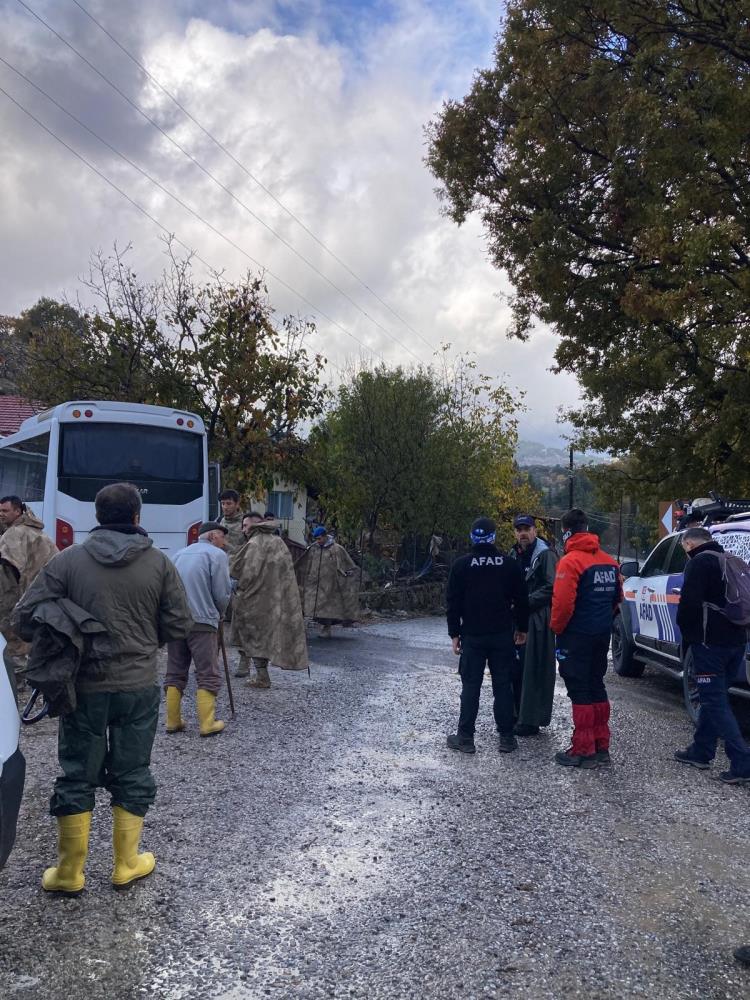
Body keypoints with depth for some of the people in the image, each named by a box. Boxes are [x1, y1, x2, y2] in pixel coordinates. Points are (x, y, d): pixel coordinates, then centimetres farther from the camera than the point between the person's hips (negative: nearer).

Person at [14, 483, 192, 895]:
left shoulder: (68, 560, -5)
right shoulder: (159, 563, -3)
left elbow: (26, 614, -6)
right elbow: (178, 625, -1)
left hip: (84, 687, 0)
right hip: (139, 687, 0)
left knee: (77, 776, 12)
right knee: (131, 775, 13)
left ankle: (69, 872, 21)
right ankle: (126, 865, 24)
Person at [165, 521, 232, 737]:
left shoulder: (179, 554, 17)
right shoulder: (217, 554, -1)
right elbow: (222, 594, -5)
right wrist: (218, 614, 13)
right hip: (202, 622, -6)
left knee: (175, 674, 13)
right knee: (207, 676, 1)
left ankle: (173, 721, 15)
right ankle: (207, 724, 1)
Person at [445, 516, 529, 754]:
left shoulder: (462, 565, -5)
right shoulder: (509, 564, -1)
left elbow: (453, 602, -4)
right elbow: (521, 600, 4)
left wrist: (454, 634, 3)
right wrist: (521, 628, 15)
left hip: (472, 636, -1)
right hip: (502, 636, 1)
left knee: (470, 686, 4)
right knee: (503, 686, 7)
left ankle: (465, 738, 7)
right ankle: (506, 737, 11)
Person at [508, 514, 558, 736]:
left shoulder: (545, 555, -8)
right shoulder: (513, 555, 15)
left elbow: (551, 588, -14)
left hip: (537, 622, -7)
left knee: (533, 671, -4)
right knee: (515, 669, 11)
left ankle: (531, 721, 3)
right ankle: (518, 715, 22)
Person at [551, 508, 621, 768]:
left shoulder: (570, 561, -16)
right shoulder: (609, 561, 9)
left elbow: (563, 602, -21)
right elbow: (617, 599, 17)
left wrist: (556, 627, -6)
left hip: (576, 637, -7)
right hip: (602, 635, 8)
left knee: (579, 691, 0)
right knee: (597, 687, 16)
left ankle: (583, 751, 4)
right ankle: (602, 747, 22)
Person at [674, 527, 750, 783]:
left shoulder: (699, 562, -10)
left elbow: (689, 603, -18)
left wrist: (686, 633, -4)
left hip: (710, 642, -9)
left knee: (714, 702, -5)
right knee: (713, 698, 17)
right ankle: (701, 751, 25)